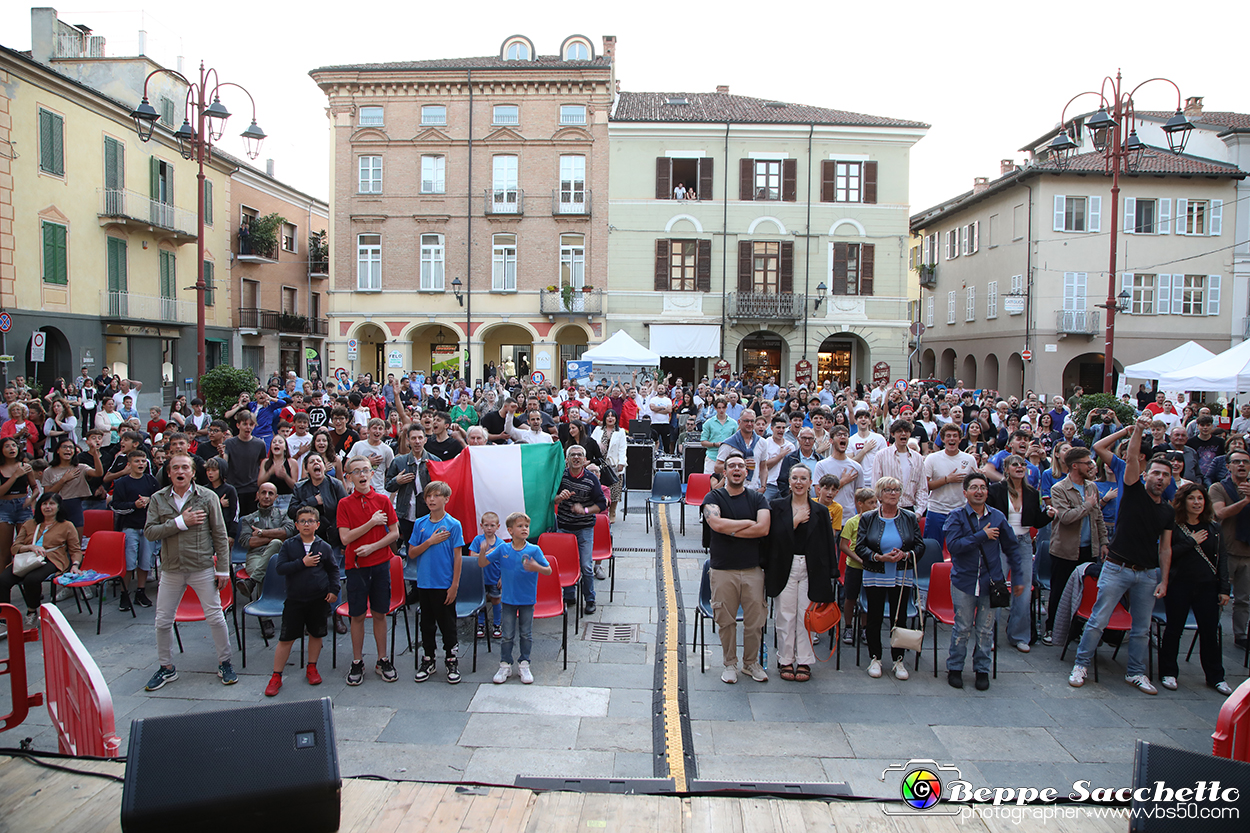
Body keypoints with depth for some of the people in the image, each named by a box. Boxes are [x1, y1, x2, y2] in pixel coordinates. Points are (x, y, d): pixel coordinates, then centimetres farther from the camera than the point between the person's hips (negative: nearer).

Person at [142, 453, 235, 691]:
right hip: (171, 569, 2)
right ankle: (166, 667, 27)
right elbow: (149, 532, -8)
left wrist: (223, 570, -4)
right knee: (163, 621, 9)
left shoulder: (207, 497, -4)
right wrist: (181, 522, -19)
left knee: (215, 617, 1)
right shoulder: (158, 499, 2)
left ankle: (224, 663, 18)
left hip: (202, 567, -2)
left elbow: (220, 535, -2)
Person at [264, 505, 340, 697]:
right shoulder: (288, 545, 0)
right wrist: (302, 563, -18)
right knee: (286, 638, 1)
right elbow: (280, 568, -9)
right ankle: (276, 676, 11)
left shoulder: (324, 547, 2)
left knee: (316, 634, 12)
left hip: (319, 599, 1)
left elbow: (333, 569, 11)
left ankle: (311, 668, 30)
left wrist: (333, 590, 1)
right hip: (295, 599, -1)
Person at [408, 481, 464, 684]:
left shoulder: (453, 525, -7)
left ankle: (451, 660, 20)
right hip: (424, 582, 4)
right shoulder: (420, 524, 3)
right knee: (427, 623, 14)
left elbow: (457, 556, -7)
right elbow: (411, 553, 2)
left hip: (445, 584, -4)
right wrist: (430, 541, -14)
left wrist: (455, 585, -10)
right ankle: (427, 660, 27)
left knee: (447, 623, 5)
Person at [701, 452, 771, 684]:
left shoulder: (757, 498, 7)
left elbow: (763, 529, -8)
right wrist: (748, 523, -8)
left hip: (753, 569, 1)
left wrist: (731, 530, -11)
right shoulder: (714, 497, 3)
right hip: (722, 569, -1)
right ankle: (730, 663, 20)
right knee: (726, 620, 3)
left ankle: (751, 662, 22)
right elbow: (716, 523, -17)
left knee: (755, 619, 4)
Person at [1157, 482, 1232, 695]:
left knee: (1209, 631, 6)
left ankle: (1215, 677, 20)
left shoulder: (1213, 526, 7)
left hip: (1207, 586, 3)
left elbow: (1222, 557, 6)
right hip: (1179, 585, -3)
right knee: (1174, 629, 6)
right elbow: (1165, 554, -12)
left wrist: (1224, 588, 1)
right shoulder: (1173, 525, -4)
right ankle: (1168, 673, 17)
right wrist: (1192, 542, -15)